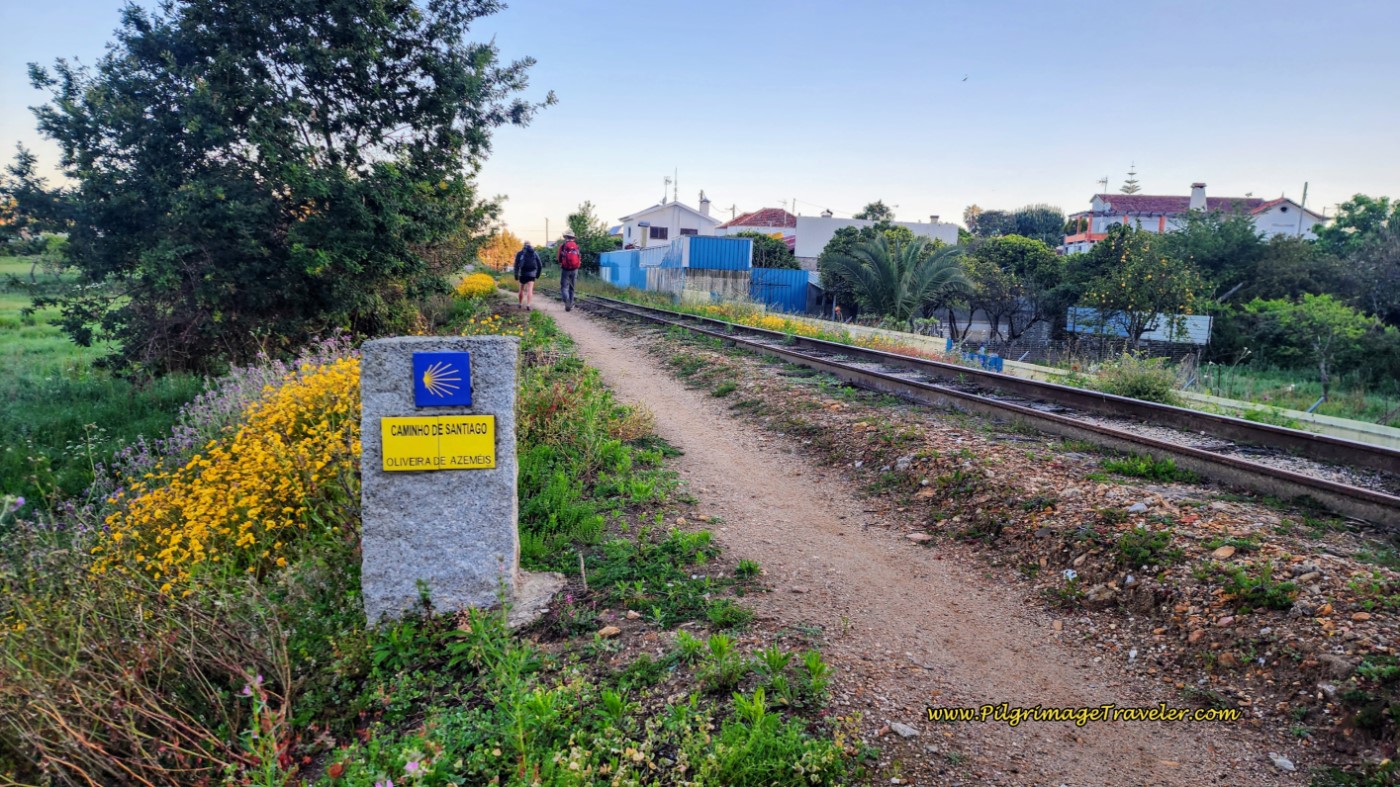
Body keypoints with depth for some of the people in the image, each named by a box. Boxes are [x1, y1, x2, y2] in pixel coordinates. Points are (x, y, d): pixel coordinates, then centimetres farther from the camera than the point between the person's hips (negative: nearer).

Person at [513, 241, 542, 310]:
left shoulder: (520, 253, 4)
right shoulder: (535, 254, 9)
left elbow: (516, 265, -6)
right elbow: (540, 265, 9)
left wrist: (516, 275, -4)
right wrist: (538, 274, 21)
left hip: (522, 274, 0)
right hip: (531, 274, 0)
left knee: (522, 289, 17)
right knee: (529, 290, -6)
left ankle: (520, 304, 30)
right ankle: (528, 305, -24)